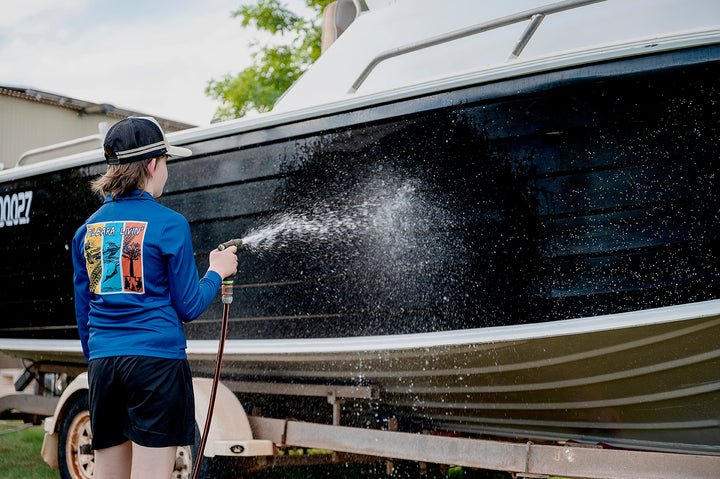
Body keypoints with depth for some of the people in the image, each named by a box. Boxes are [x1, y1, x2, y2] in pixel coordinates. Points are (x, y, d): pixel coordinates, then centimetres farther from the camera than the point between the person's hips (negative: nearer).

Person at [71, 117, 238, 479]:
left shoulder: (88, 229, 10)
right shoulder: (169, 225, -7)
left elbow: (82, 312, 15)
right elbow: (188, 307, -4)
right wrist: (216, 273, 13)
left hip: (103, 364, 6)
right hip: (156, 360, -6)